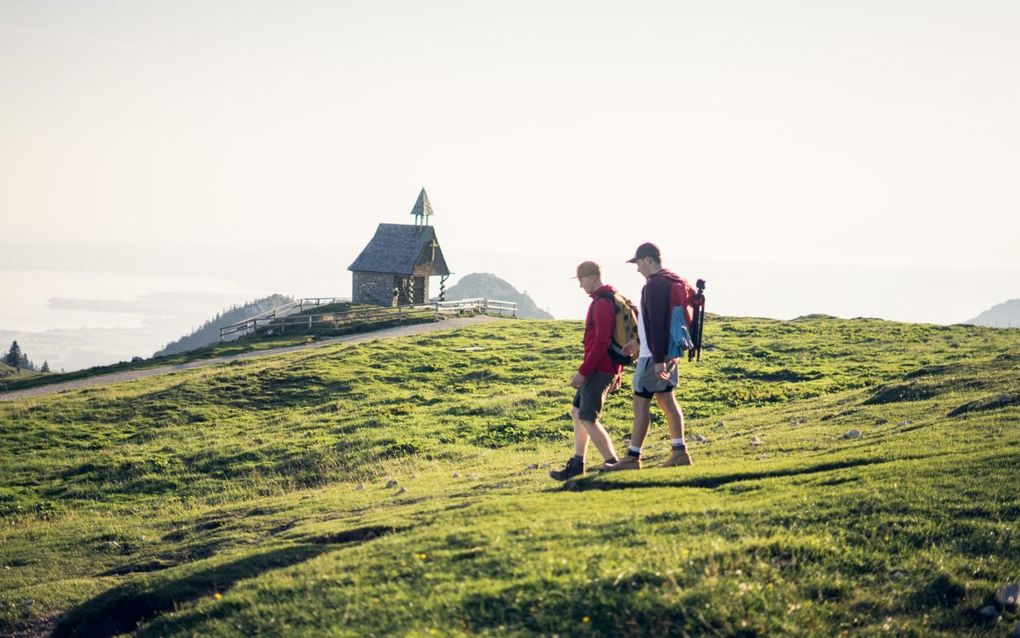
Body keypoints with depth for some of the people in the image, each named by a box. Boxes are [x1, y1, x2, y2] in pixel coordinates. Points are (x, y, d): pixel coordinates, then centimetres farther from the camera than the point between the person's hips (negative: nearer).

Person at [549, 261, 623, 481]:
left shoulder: (602, 304, -17)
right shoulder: (611, 300, 15)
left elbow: (601, 342, -23)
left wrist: (582, 372, -21)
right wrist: (617, 372, 23)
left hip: (599, 369, -10)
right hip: (609, 368, 10)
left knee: (588, 419, -8)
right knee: (577, 412, 15)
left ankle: (613, 464, -7)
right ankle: (576, 466, 18)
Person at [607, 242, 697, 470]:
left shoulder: (655, 285, -17)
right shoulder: (674, 282, 13)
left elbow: (657, 324, -23)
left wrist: (658, 359, -24)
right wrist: (641, 341, 27)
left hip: (654, 355, -10)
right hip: (670, 351, 10)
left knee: (641, 403, -4)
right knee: (666, 400, 13)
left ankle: (633, 457, -1)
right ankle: (680, 451, 12)